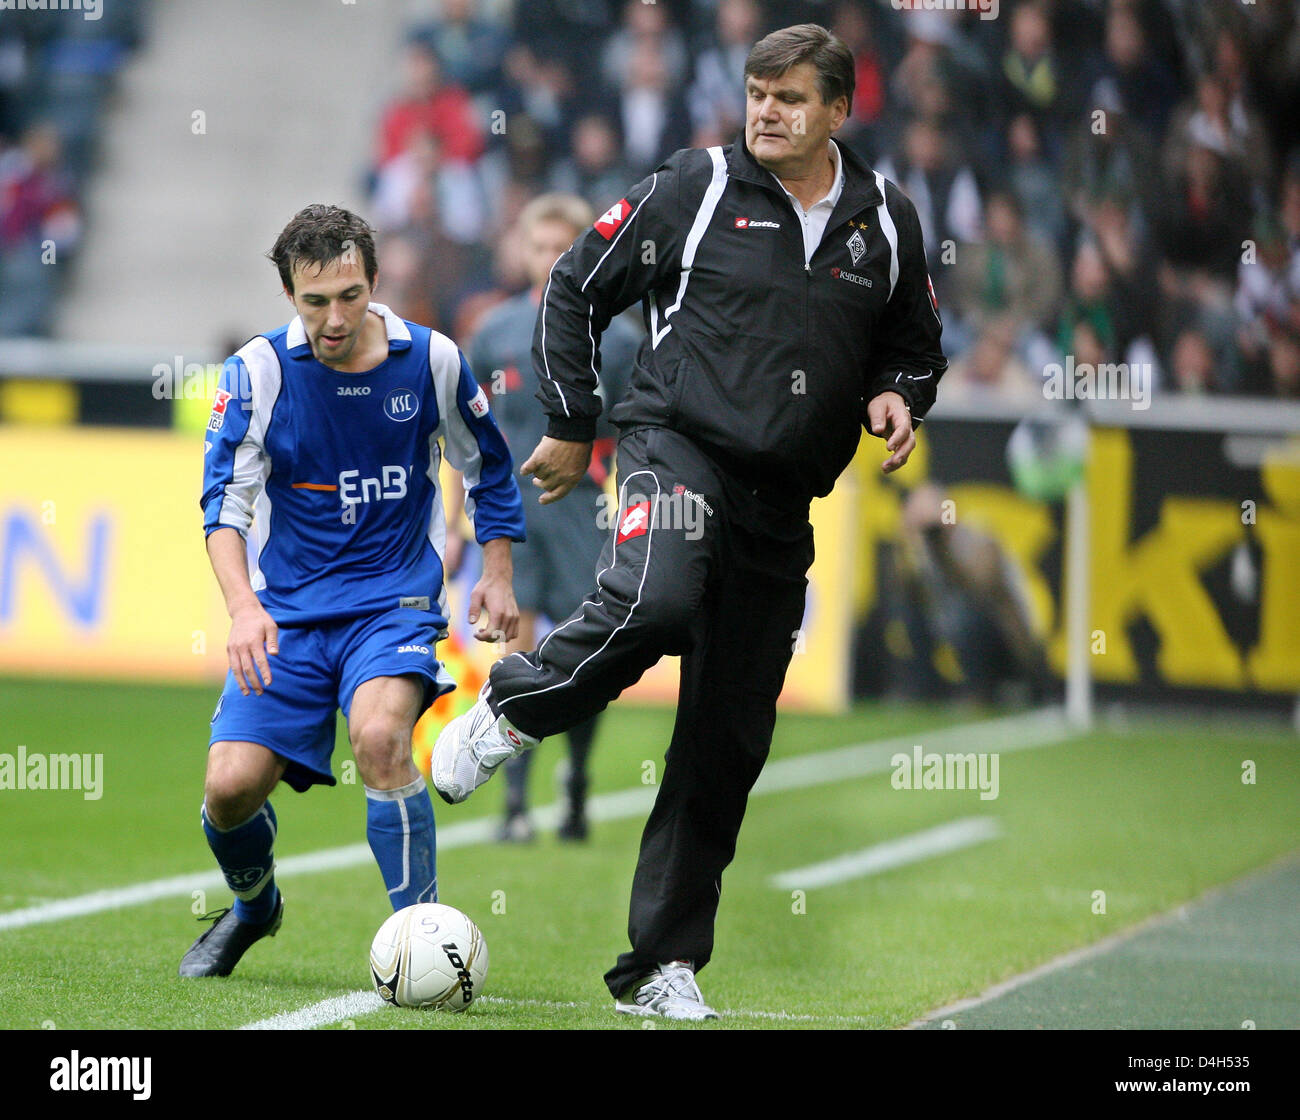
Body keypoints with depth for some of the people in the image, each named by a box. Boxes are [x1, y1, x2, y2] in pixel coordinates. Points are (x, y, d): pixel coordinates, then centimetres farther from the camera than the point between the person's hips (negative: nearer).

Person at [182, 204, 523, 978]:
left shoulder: (432, 361, -3)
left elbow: (489, 470, 15)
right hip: (287, 614, 1)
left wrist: (497, 576, 13)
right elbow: (225, 500, -11)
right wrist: (242, 606, -26)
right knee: (232, 786, -9)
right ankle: (254, 905, 26)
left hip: (396, 603, -1)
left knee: (380, 738, -31)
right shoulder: (258, 371, -7)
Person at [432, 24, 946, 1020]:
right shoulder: (696, 189, -2)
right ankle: (507, 713, -8)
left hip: (782, 498, 4)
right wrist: (571, 427, 4)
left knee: (729, 740, 2)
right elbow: (577, 289, 6)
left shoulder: (886, 219, 9)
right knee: (652, 601, -36)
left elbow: (917, 347, 24)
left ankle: (664, 966, 9)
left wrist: (898, 397, 1)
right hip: (677, 444, -4)